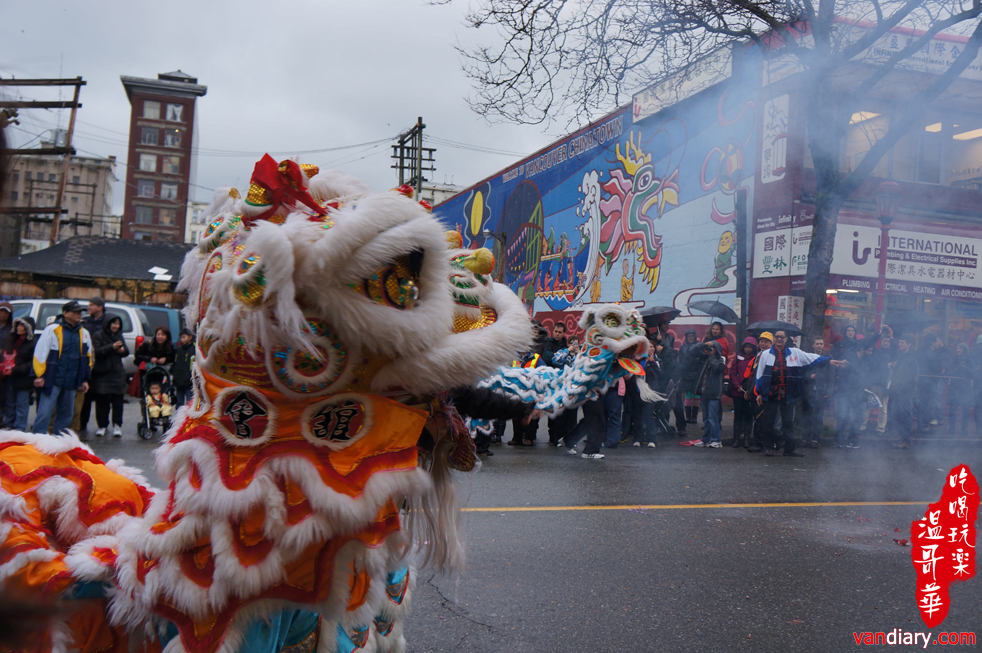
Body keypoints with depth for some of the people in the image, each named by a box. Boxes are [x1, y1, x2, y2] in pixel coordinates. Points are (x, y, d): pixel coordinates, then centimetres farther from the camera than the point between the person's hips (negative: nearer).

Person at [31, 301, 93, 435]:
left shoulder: (84, 334, 12)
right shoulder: (52, 329, -5)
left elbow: (88, 357, 18)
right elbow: (40, 352, -9)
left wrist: (85, 379, 16)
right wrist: (39, 375, -12)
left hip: (71, 383, 6)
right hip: (52, 380, -6)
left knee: (66, 414, 13)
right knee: (44, 412, -6)